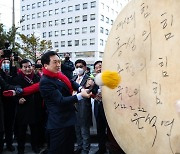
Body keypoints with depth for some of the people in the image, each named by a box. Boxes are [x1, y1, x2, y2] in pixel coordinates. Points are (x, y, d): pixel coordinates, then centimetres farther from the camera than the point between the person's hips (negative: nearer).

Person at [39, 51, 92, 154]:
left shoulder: (59, 75, 5)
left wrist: (80, 88, -6)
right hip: (59, 123, -9)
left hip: (68, 119, 9)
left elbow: (71, 82, 17)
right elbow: (61, 101, -25)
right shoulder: (45, 82, -21)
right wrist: (80, 95, -34)